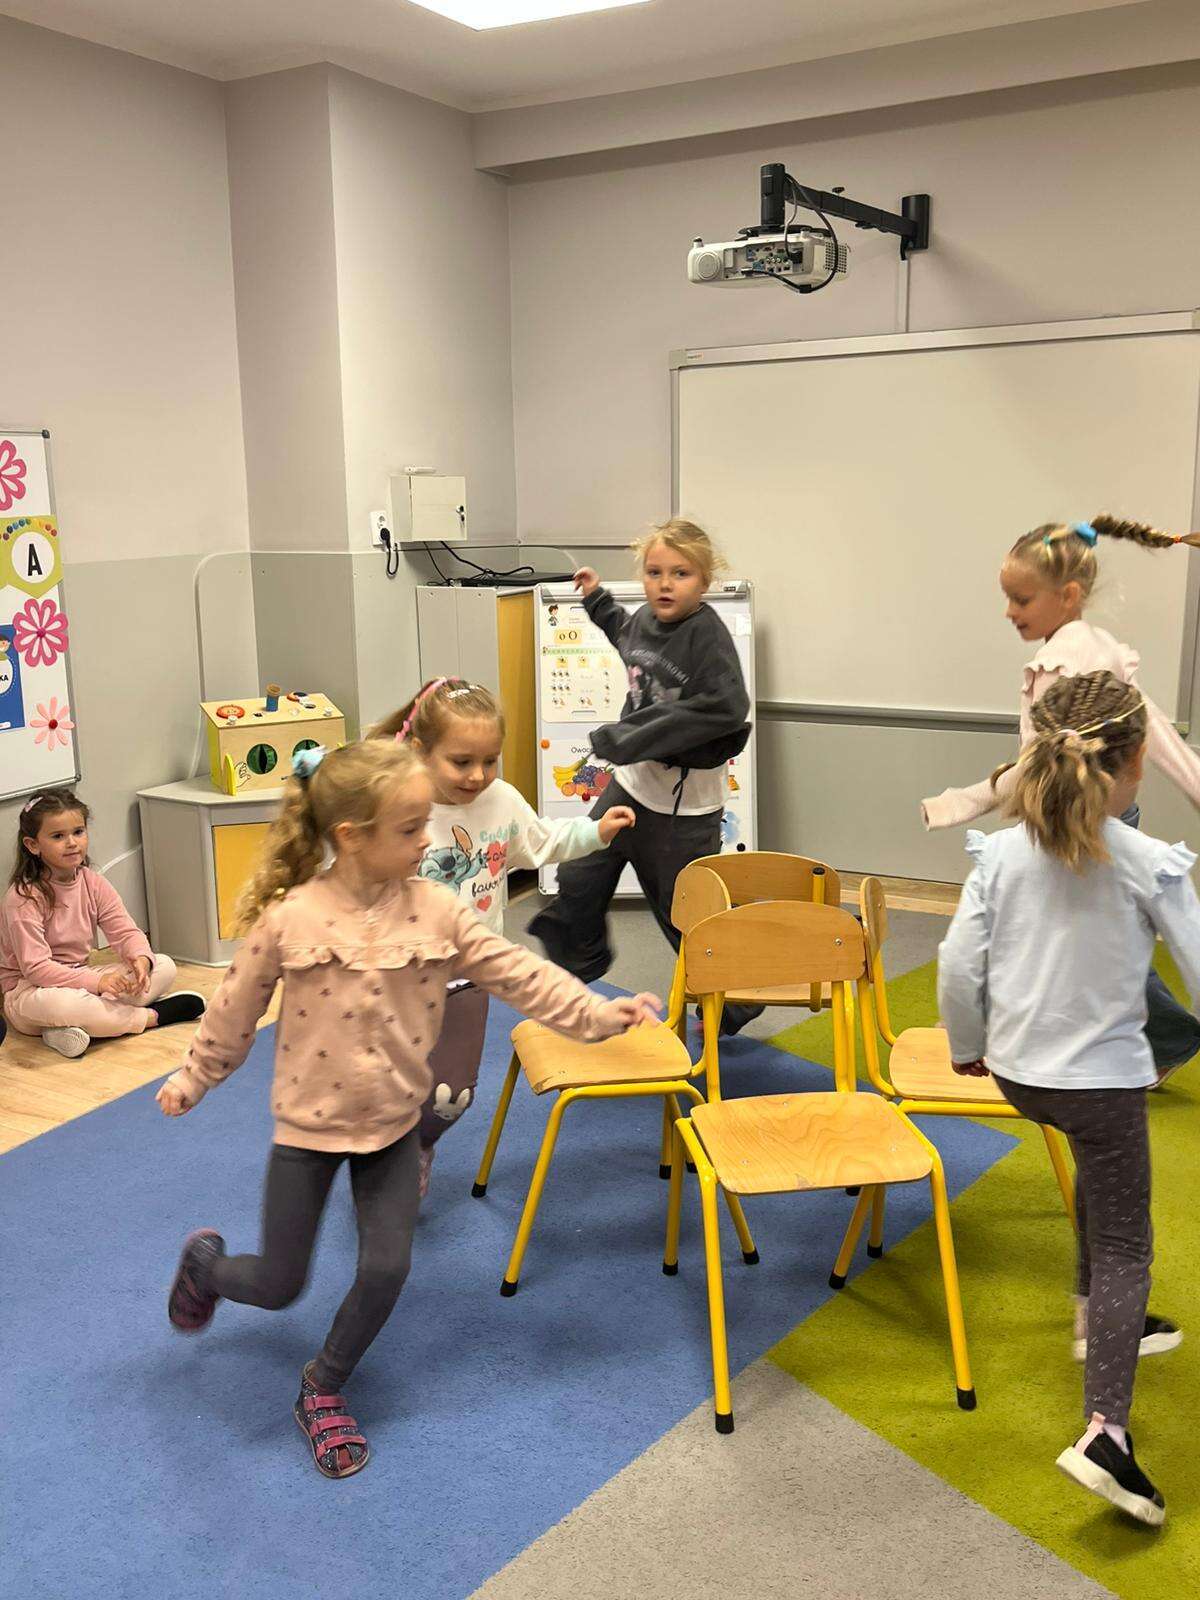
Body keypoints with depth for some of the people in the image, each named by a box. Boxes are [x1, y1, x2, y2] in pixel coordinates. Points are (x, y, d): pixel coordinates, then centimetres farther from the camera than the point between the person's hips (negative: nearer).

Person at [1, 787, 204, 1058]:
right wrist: (96, 981, -33)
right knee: (51, 1002, -43)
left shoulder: (93, 884, 0)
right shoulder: (24, 897, -19)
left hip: (79, 979, 7)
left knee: (165, 967, -8)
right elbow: (35, 967, -24)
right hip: (29, 991, -7)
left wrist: (141, 958, -26)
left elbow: (126, 932, -3)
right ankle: (153, 1016, -24)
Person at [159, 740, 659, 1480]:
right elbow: (235, 1010, -4)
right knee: (278, 1286, 8)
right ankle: (205, 1259, 44)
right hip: (310, 1122, -2)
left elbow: (516, 971, -11)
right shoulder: (290, 919, -19)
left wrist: (594, 1012, -18)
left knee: (387, 1270, -2)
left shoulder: (434, 910, -13)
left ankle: (323, 1390, 26)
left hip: (393, 1121, 2)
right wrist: (193, 1079, 7)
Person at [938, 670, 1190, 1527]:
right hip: (1105, 1077, -4)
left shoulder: (1003, 852, -8)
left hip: (1018, 1070, 5)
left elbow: (959, 965, -8)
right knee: (1123, 1244, 7)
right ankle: (1106, 1430, -5)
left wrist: (966, 1046, 9)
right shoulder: (1152, 865, -17)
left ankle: (1102, 1318, 46)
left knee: (1099, 1171, 33)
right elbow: (1196, 967, -11)